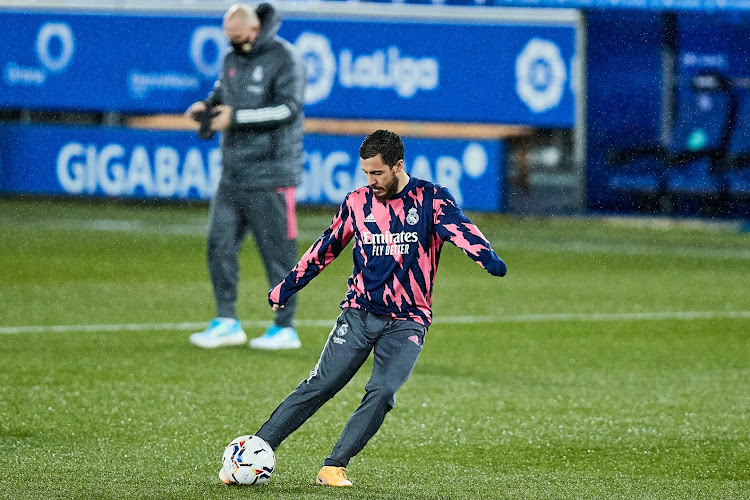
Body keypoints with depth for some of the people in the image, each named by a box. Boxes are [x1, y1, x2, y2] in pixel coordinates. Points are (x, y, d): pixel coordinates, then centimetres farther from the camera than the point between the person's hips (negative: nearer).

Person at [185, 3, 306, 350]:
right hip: (233, 174, 7)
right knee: (219, 244, 2)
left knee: (277, 252, -2)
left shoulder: (285, 58, -9)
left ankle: (285, 328, 6)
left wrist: (236, 116, -20)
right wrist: (206, 106, 3)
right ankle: (227, 321, 9)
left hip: (270, 176, -7)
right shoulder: (232, 60, 14)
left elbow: (287, 109, -17)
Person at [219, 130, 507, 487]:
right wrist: (287, 287, 22)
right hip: (359, 313, 2)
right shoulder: (358, 203, 6)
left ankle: (334, 466, -13)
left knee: (382, 393, -19)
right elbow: (325, 248, 18)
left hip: (407, 322, -2)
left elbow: (460, 230, -20)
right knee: (320, 385, -5)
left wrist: (488, 259, -40)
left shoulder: (431, 199, -3)